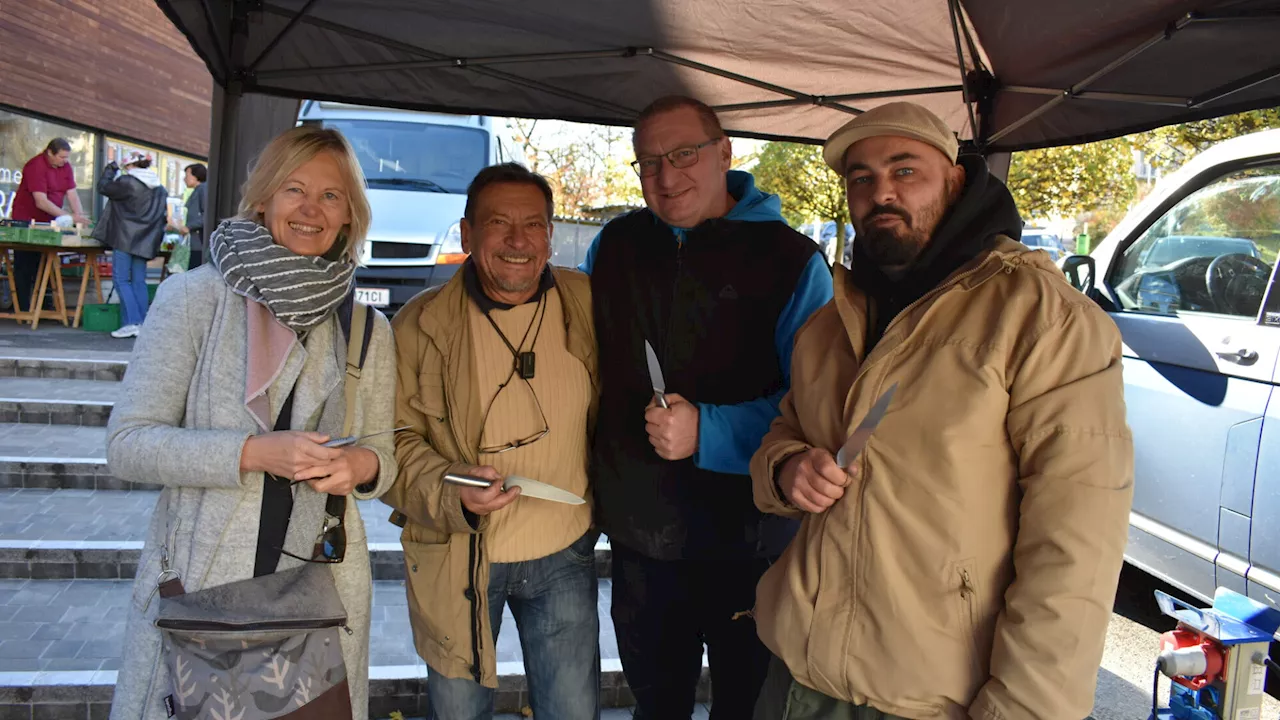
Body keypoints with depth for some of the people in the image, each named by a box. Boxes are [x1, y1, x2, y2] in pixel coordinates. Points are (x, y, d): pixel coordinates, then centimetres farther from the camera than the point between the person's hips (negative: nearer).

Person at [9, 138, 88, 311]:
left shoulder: (66, 166, 1)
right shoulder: (35, 166, -20)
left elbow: (72, 194, -2)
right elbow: (41, 202, -26)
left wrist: (81, 218, -17)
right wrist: (70, 217, -31)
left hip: (47, 222, 6)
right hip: (26, 222, -6)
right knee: (25, 268, -2)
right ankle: (23, 309, 1)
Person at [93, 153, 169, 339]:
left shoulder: (127, 182, -10)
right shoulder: (160, 188, 11)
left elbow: (103, 186, 3)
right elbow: (164, 212, 19)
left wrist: (110, 169, 19)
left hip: (125, 238, -6)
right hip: (144, 241, 6)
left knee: (121, 279, -2)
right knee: (139, 281, 8)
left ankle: (132, 322, -10)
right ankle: (141, 323, 6)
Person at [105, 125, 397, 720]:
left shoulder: (368, 330, 5)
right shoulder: (194, 297, -4)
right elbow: (128, 443, -7)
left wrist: (361, 464, -12)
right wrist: (254, 452, -20)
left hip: (322, 581, 2)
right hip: (195, 578, -2)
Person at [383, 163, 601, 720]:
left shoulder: (586, 305, -4)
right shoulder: (421, 323, -10)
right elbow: (395, 440, -9)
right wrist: (451, 492, -27)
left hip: (564, 555, 1)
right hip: (455, 559, -1)